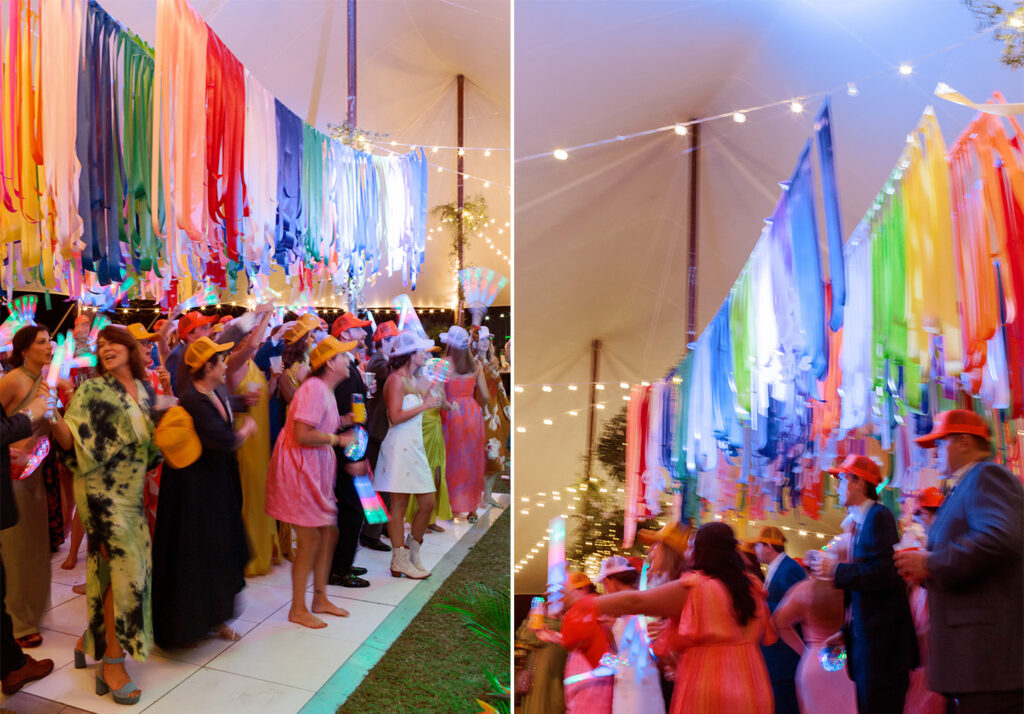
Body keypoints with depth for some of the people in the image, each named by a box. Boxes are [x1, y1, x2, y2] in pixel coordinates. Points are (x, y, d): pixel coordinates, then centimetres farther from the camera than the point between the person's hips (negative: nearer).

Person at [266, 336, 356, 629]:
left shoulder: (326, 391, 13)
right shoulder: (314, 388, -19)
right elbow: (302, 435, -26)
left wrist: (341, 423, 4)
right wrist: (336, 439, -15)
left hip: (316, 468, 10)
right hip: (298, 467, -10)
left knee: (329, 534, 13)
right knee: (310, 539, -3)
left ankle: (320, 599, 27)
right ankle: (298, 609, 12)